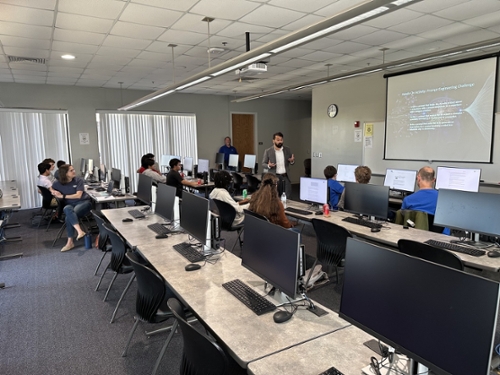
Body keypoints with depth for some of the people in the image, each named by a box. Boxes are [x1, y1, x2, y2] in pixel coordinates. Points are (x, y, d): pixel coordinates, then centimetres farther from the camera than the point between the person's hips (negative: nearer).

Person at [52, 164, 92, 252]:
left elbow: (78, 195, -9)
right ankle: (80, 231, -44)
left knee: (69, 217, -31)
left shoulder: (78, 180, 1)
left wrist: (62, 196, -9)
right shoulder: (57, 184, 6)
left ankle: (70, 242, -28)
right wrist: (53, 193, -3)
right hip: (70, 205, 2)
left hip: (83, 202, -2)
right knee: (67, 209, -36)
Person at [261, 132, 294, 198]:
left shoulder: (287, 149, 5)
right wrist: (269, 166, -20)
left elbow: (292, 162, 14)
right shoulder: (268, 151, -3)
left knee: (288, 196, 0)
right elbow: (263, 164, 1)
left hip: (286, 176, 2)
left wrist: (292, 161, -10)